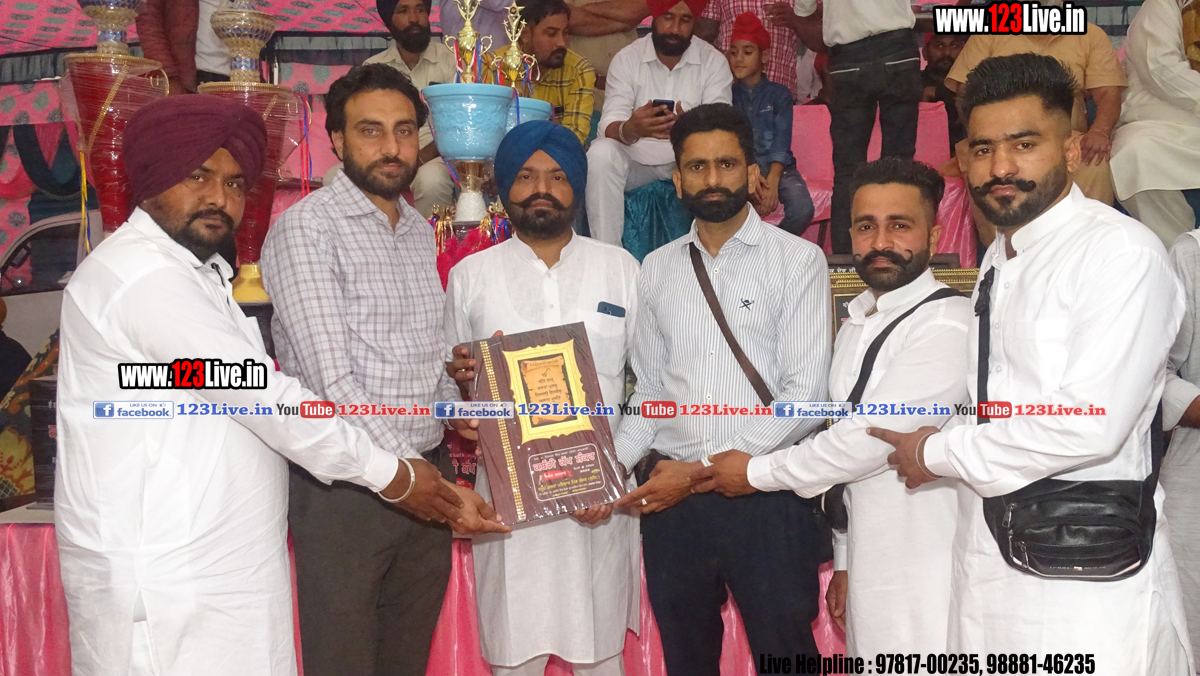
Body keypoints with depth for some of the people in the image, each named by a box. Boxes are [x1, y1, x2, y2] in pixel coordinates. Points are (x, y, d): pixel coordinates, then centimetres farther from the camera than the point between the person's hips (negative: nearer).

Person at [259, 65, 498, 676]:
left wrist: (459, 409, 0)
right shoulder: (305, 228, -10)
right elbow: (329, 375, -18)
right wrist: (406, 469, -21)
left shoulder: (420, 231, 14)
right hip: (345, 483, -6)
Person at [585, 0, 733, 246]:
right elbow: (608, 127, -17)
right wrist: (631, 129, -43)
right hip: (635, 158, 0)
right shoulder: (626, 58, -6)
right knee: (600, 154, -30)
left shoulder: (713, 61, -6)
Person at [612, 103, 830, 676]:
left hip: (765, 494, -3)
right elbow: (649, 395, 13)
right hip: (670, 497, 4)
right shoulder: (656, 270, 11)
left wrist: (701, 470, -12)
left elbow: (804, 395, -9)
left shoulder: (798, 259, -2)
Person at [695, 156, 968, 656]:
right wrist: (843, 561, 16)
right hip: (869, 571, 7)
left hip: (928, 580, -7)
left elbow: (872, 439, -19)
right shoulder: (853, 330, 13)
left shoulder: (947, 325, -15)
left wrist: (758, 472, -7)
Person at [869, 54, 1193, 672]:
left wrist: (938, 454, -10)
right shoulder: (999, 259, 12)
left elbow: (1088, 425, -21)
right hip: (988, 563, 7)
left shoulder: (1121, 253, -13)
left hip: (1086, 578, -7)